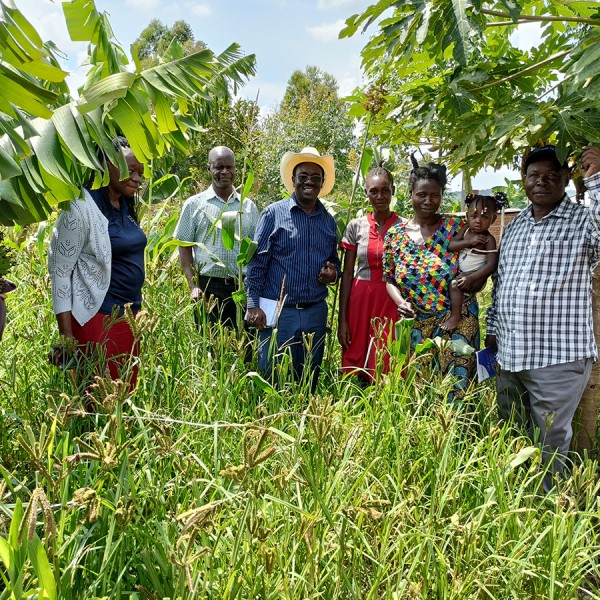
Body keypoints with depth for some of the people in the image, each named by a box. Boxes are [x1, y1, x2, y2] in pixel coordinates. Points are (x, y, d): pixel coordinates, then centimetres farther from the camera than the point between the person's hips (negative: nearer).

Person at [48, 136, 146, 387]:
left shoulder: (126, 206, 11)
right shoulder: (83, 207, -12)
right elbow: (59, 270, -13)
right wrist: (66, 336, -15)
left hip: (129, 315, 8)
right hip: (96, 318, -7)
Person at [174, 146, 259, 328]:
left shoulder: (249, 206, 11)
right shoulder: (194, 204, 4)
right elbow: (185, 248, 3)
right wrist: (193, 286, -6)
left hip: (242, 287, 2)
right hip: (207, 287, -2)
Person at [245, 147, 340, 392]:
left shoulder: (329, 221, 11)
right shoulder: (274, 213, -3)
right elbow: (256, 262, -5)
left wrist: (333, 273, -3)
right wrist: (253, 305, -12)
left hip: (316, 312, 5)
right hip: (278, 311, -4)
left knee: (309, 379, 13)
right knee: (271, 378, 1)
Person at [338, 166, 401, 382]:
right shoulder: (356, 226, 3)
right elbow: (347, 274, 4)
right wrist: (342, 319, 1)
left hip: (391, 302, -1)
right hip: (360, 300, 1)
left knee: (387, 370, -2)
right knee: (355, 367, 5)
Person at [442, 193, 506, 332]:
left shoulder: (489, 239, -17)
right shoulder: (466, 229, 0)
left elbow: (491, 264, -22)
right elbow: (451, 246, -8)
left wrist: (470, 277, -32)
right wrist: (469, 241, -24)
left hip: (476, 275, -8)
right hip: (462, 272, 8)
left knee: (455, 284, -26)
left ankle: (455, 317, -15)